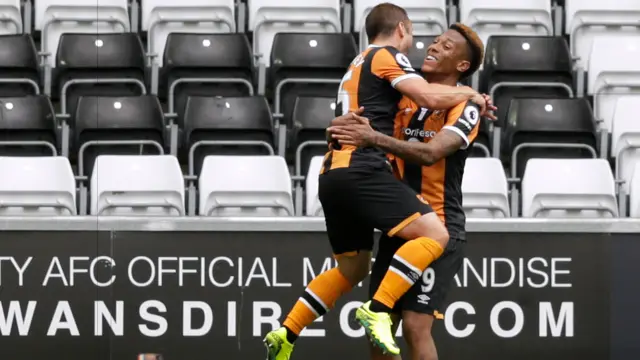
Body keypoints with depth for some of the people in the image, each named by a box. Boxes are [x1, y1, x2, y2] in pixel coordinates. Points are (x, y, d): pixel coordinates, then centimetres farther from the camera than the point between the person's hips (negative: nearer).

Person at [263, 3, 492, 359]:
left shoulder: (357, 67, 29)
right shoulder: (387, 55, 2)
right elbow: (430, 96, -11)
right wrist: (469, 92, 7)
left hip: (333, 176, 10)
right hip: (362, 170, -9)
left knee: (353, 269, 21)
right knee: (434, 234, -16)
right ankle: (378, 311, -27)